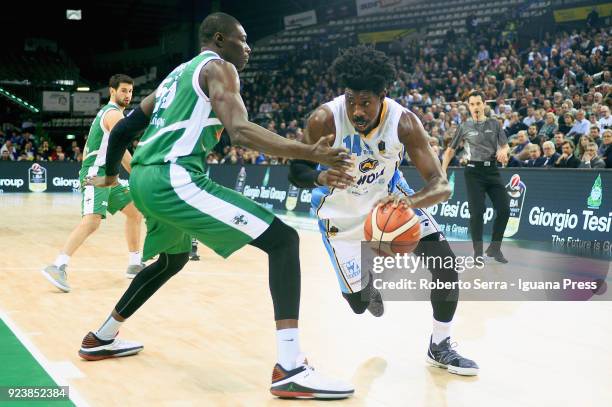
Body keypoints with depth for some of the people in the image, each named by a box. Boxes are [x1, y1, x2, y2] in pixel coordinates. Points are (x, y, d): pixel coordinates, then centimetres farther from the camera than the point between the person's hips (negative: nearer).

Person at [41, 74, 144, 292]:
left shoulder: (106, 112, 22)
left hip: (106, 174, 11)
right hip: (96, 173, -11)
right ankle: (57, 267, -36)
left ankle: (135, 264, 22)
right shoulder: (114, 113, -9)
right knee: (92, 220, -28)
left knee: (135, 212, 17)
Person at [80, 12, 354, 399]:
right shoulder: (218, 67, 2)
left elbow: (123, 129, 30)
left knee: (174, 259, 36)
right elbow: (240, 131, -17)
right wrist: (309, 153, -22)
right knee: (283, 240, -11)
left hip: (144, 178, 10)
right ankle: (291, 369, -22)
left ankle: (101, 339, 45)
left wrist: (110, 174, 47)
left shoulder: (176, 74, 28)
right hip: (174, 177, -10)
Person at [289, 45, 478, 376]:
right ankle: (369, 283, 42)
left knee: (445, 262, -14)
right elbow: (295, 172, -17)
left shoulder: (404, 122, -26)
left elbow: (441, 186, -29)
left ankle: (440, 347, 9)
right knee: (358, 303, 1)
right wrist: (320, 178, -42)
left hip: (389, 196, 1)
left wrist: (411, 201, -53)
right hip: (342, 210, -1)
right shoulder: (324, 120, -29)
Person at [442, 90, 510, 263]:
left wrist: (503, 152, -16)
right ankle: (478, 252, 1)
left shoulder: (494, 124, 9)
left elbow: (505, 145, 9)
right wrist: (442, 172, 1)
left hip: (492, 170, 3)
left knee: (504, 209, -4)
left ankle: (494, 248, 12)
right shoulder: (464, 127, 4)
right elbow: (450, 150, 9)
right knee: (477, 211, -9)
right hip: (474, 172, -3)